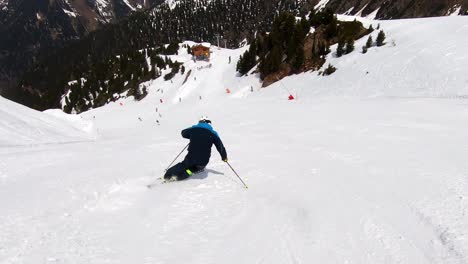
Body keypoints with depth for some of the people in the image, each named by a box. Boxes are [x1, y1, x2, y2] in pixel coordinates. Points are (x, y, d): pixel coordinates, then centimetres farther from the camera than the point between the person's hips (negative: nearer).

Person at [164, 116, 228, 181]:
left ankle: (169, 174, 3)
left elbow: (183, 133, 25)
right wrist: (224, 157, 20)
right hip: (203, 161, -1)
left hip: (191, 158, 1)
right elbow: (220, 146, 6)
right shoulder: (213, 133, 2)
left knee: (183, 164, 27)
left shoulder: (193, 129, 5)